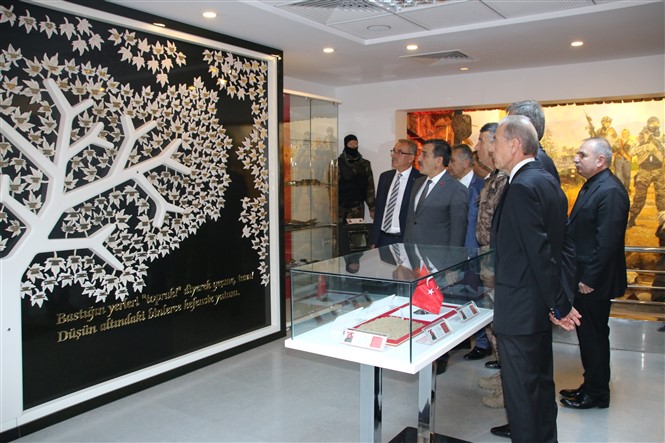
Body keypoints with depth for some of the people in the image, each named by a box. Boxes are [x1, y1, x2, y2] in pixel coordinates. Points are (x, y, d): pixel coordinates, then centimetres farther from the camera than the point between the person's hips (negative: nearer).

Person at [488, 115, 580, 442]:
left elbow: (541, 252, -23)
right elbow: (552, 247, 12)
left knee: (520, 387, 4)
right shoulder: (548, 181, 9)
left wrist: (560, 305, -15)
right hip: (540, 302, 10)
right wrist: (558, 303, 14)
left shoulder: (521, 187, -21)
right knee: (541, 379, 24)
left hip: (520, 307, -10)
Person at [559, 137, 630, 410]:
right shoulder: (592, 185, 12)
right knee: (588, 334, 18)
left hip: (593, 283, -9)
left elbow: (607, 242, -24)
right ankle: (591, 386, 32)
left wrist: (589, 279, -20)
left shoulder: (610, 191, -19)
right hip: (582, 277, 10)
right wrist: (578, 275, 15)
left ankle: (597, 394, 20)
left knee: (594, 335, 4)